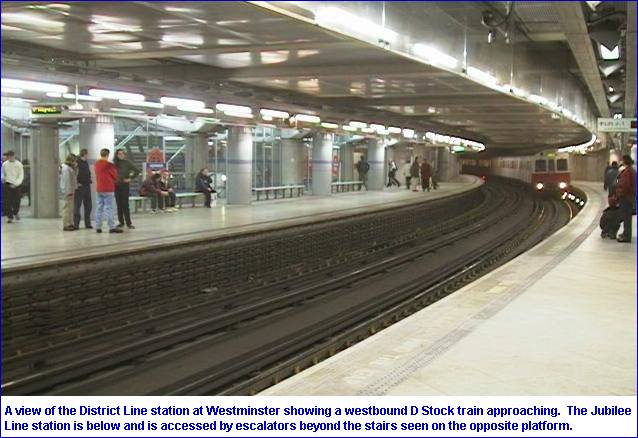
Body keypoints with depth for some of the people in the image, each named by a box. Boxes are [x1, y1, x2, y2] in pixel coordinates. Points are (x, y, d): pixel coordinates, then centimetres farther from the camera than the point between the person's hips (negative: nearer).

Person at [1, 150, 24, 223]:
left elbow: (21, 176, -4)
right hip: (8, 184, 1)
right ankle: (10, 217, 4)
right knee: (9, 201, -3)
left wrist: (15, 184, -16)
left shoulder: (18, 164, -4)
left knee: (17, 201, 2)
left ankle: (16, 212, 30)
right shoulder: (4, 164, 3)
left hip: (16, 185, -1)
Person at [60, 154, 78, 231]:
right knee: (67, 207, -8)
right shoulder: (66, 168, -13)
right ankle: (66, 225, -6)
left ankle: (70, 224, 18)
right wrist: (69, 191, -19)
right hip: (68, 191, -10)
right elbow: (67, 180, -18)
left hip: (71, 190, 10)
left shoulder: (70, 167, 18)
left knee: (71, 207, 13)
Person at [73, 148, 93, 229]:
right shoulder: (77, 162, -12)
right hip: (79, 186, -8)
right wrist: (76, 183, -18)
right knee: (77, 205, -2)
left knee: (88, 205, 10)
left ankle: (87, 223, 18)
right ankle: (76, 224, 2)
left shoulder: (86, 162, 14)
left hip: (87, 186, 8)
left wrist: (89, 180, 9)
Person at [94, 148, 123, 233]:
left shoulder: (96, 164, 8)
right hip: (108, 189, -6)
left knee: (99, 207, 9)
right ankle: (112, 227, -6)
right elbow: (115, 176, -3)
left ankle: (98, 227, 9)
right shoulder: (109, 165, -12)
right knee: (108, 208, -6)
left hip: (99, 188, 6)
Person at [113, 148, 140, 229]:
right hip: (116, 186, 4)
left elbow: (137, 171, -3)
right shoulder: (115, 163, 8)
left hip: (125, 185, -4)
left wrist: (130, 178, -7)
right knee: (119, 205, 6)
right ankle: (121, 222, 11)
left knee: (125, 204, -7)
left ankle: (128, 223, -4)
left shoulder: (127, 163, -2)